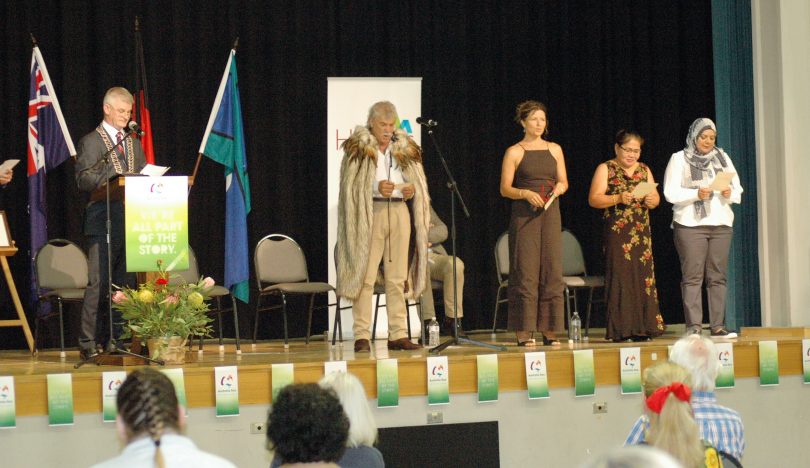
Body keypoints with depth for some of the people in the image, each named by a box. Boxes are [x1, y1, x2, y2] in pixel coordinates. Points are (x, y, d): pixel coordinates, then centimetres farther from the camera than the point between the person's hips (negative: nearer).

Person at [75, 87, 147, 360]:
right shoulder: (90, 142, 2)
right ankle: (89, 344, -8)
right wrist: (113, 179, -21)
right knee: (99, 283, -10)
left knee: (125, 284, 4)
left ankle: (118, 340, 9)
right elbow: (83, 180, -9)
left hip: (132, 222, 6)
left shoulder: (134, 144, 22)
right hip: (104, 222, -6)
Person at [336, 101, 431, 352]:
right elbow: (351, 185, -4)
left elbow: (419, 182, 17)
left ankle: (398, 334, 8)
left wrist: (412, 190, -6)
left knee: (398, 278, 5)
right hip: (369, 213, -4)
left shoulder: (406, 148, 14)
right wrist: (376, 187, -19)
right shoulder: (358, 149, 3)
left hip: (400, 211, 4)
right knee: (365, 276, -7)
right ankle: (361, 336, -6)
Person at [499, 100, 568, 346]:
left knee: (552, 271, 1)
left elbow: (564, 182, 14)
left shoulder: (554, 149, 11)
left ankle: (550, 331, 6)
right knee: (525, 272, -6)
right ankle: (523, 332, -5)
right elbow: (504, 189, -3)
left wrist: (560, 188, -8)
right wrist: (525, 193, -19)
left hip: (550, 215, 4)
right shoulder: (514, 152, 0)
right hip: (524, 216, -4)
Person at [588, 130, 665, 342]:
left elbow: (656, 197, 17)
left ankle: (642, 328, 4)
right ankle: (621, 329, -7)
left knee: (643, 276, 1)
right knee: (620, 277, -7)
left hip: (642, 232, 5)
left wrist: (652, 201, -6)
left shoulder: (644, 170, 17)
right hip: (617, 232, -5)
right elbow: (593, 199, -6)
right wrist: (618, 199, -19)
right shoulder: (605, 169, 2)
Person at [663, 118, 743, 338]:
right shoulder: (679, 159, 4)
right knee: (692, 276, -7)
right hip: (690, 224, -4)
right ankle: (693, 326, -7)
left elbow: (738, 190, 15)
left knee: (718, 276, 0)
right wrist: (696, 194, -17)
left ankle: (718, 325, 1)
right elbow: (670, 193, -4)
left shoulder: (723, 158, 17)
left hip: (721, 224, 4)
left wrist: (729, 193, -7)